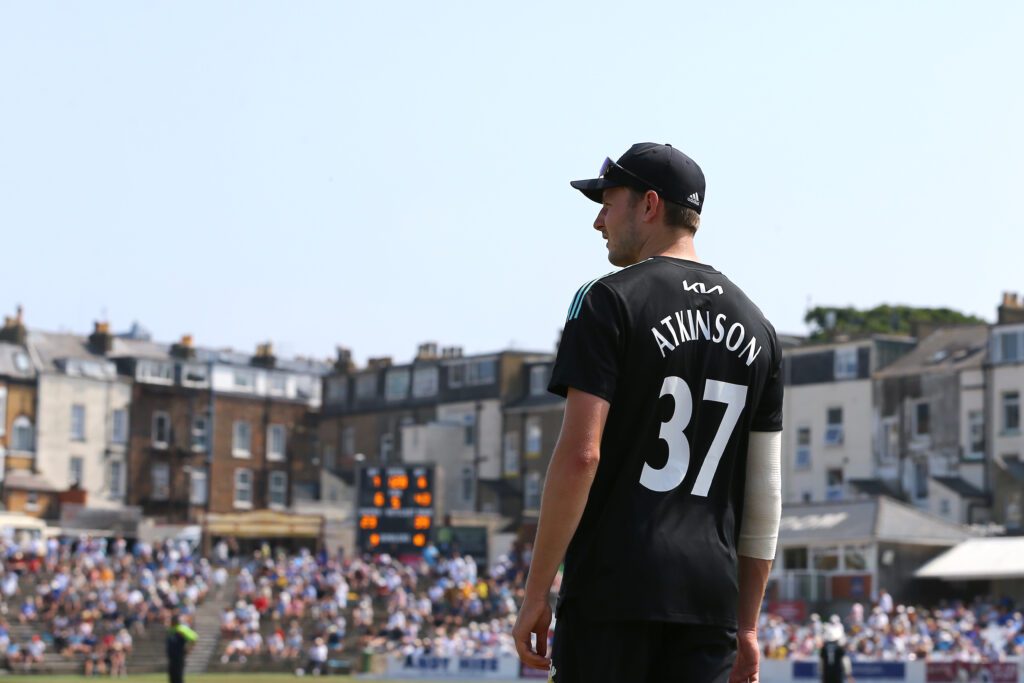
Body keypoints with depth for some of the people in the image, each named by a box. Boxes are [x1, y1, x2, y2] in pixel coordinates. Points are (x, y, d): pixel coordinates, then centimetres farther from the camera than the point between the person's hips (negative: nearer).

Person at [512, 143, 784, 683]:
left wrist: (536, 592, -9)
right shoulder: (755, 325, 15)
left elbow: (580, 454, -14)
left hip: (614, 587, -6)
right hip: (710, 596, 6)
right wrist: (748, 623, 18)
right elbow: (765, 488, 14)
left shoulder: (609, 301, -4)